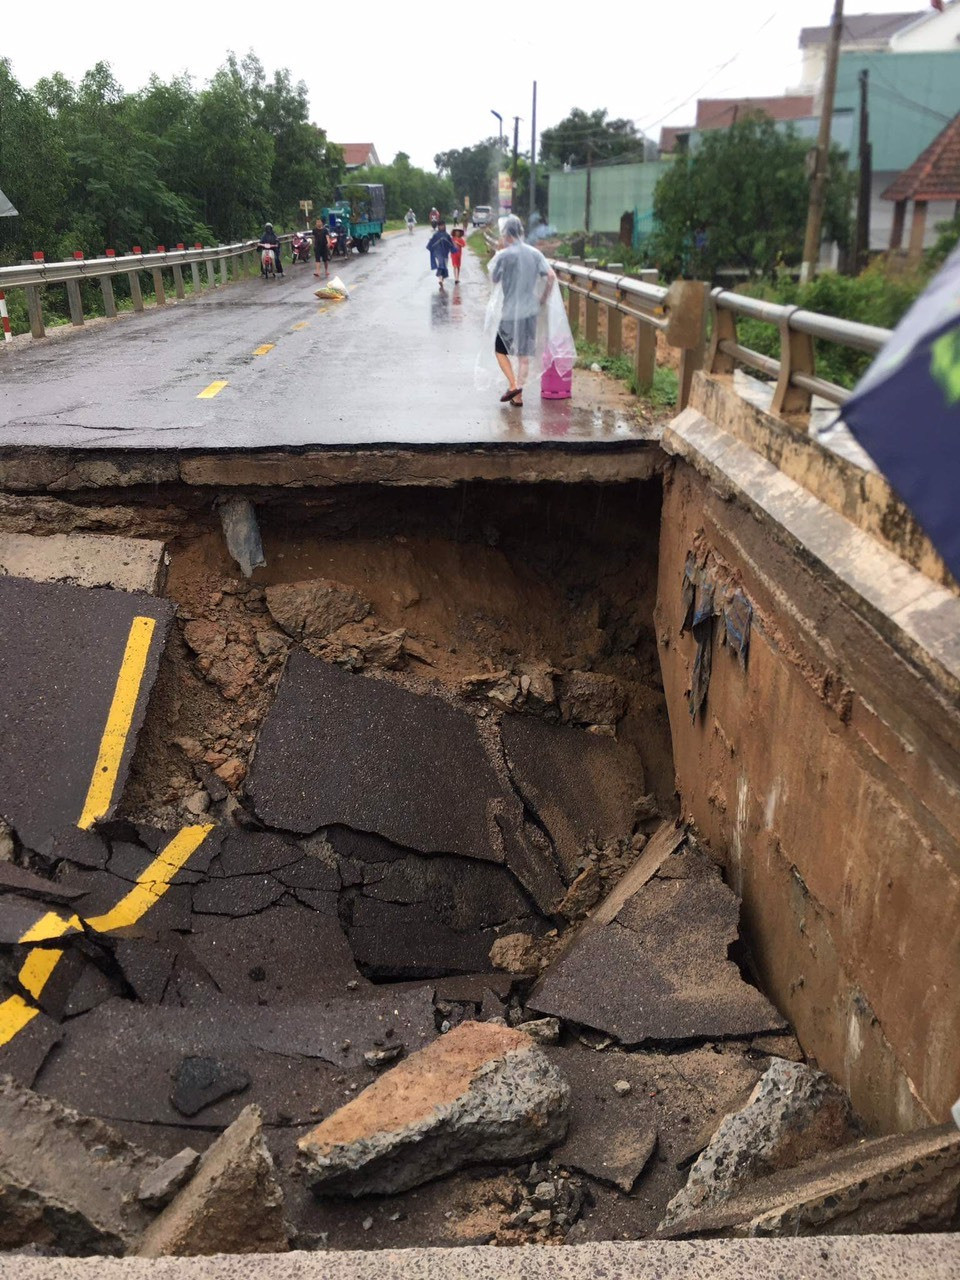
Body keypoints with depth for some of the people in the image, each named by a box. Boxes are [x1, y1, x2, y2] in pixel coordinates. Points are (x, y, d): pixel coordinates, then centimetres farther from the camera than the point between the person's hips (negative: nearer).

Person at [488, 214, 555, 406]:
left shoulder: (504, 255, -11)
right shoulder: (535, 253, 3)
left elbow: (494, 279, 2)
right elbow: (551, 275, -5)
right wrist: (542, 297, 7)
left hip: (511, 312, -5)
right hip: (531, 311, 5)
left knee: (500, 350, 10)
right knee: (524, 354, 11)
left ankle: (513, 385, -9)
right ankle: (518, 395, 13)